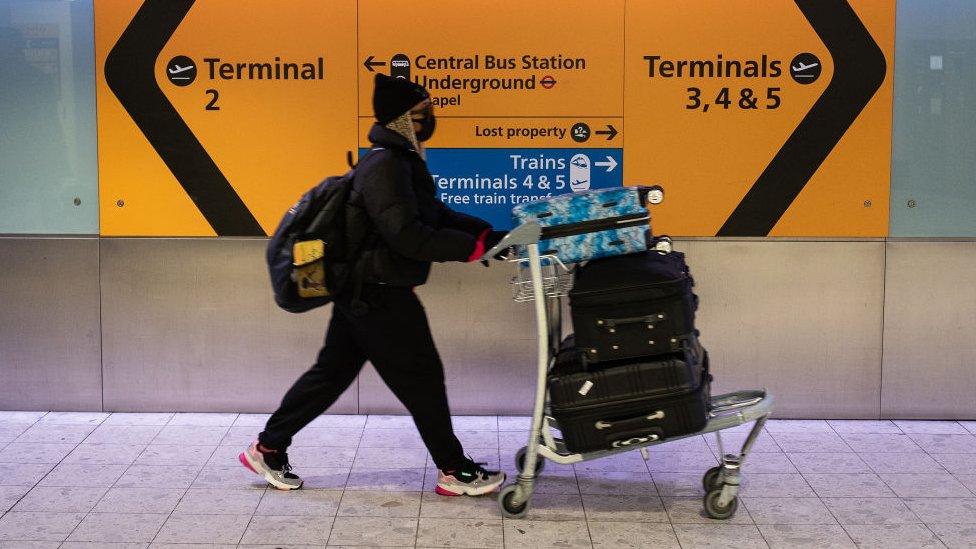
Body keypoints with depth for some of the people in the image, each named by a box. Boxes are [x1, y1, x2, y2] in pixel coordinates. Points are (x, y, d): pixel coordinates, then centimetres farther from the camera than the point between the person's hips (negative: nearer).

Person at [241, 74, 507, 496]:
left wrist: (486, 233, 7)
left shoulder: (400, 159, 14)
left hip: (362, 290, 10)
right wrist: (471, 247, -27)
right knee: (421, 376, -1)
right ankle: (455, 471, 11)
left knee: (333, 370, 16)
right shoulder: (386, 166, -20)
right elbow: (406, 234, -28)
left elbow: (433, 214, 18)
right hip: (379, 294, -10)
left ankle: (268, 447, 24)